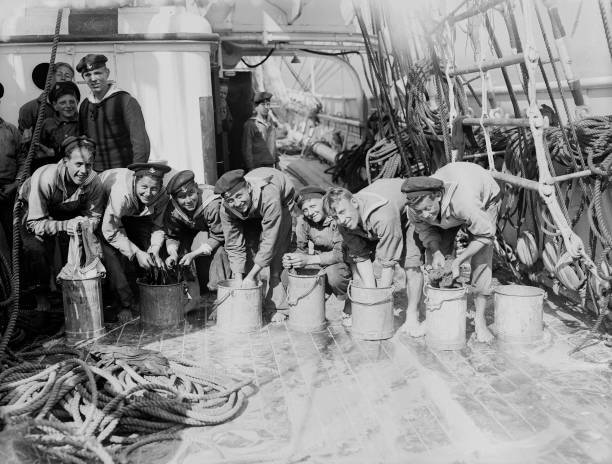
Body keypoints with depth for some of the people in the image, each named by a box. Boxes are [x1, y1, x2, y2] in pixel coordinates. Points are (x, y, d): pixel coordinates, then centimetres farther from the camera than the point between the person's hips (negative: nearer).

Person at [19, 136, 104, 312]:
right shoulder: (44, 178, -38)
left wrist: (84, 224, -42)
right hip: (36, 211, -3)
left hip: (71, 214, 3)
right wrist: (65, 225, -52)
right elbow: (35, 223, -35)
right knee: (35, 248, -27)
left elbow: (94, 216, -17)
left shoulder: (94, 182, -28)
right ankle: (40, 295, -2)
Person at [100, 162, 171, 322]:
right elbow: (111, 231, -33)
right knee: (112, 253, -21)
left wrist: (154, 252, -29)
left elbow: (158, 226, -13)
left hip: (135, 214, 5)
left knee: (147, 247, -10)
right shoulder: (120, 193, -42)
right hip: (103, 211, -5)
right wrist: (136, 252, -37)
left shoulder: (163, 195, -26)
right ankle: (125, 304, -8)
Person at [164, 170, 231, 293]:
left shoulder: (213, 205, -39)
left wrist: (193, 254, -35)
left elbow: (218, 236, -29)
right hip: (193, 232, 5)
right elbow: (172, 236, -10)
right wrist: (173, 254, -32)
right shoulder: (171, 210, -25)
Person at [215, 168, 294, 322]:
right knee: (248, 243, -12)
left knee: (276, 251, -18)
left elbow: (269, 242, -39)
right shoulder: (226, 209, -29)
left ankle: (278, 305, -11)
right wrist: (239, 280, -26)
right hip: (252, 213, 4)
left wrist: (251, 276, -36)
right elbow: (234, 246, -20)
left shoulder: (270, 198, -45)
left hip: (283, 203, -4)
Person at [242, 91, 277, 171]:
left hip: (271, 166, 6)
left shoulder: (270, 124, 14)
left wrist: (276, 162, 17)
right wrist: (251, 169, -13)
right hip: (258, 167, -6)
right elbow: (247, 149, -9)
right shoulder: (250, 124, -6)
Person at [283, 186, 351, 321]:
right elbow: (301, 248, 0)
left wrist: (308, 259, -39)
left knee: (332, 273, -37)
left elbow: (341, 253, -29)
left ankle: (351, 302, -5)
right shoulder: (303, 221, -6)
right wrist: (291, 258, -26)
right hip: (321, 264, 5)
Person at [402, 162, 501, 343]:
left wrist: (458, 261, -37)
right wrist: (435, 252, -31)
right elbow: (426, 230, -12)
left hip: (484, 200, -4)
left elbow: (485, 235, -31)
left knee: (481, 260, -16)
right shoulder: (415, 207, -33)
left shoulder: (464, 203, -47)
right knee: (436, 256, -7)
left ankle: (480, 320, -7)